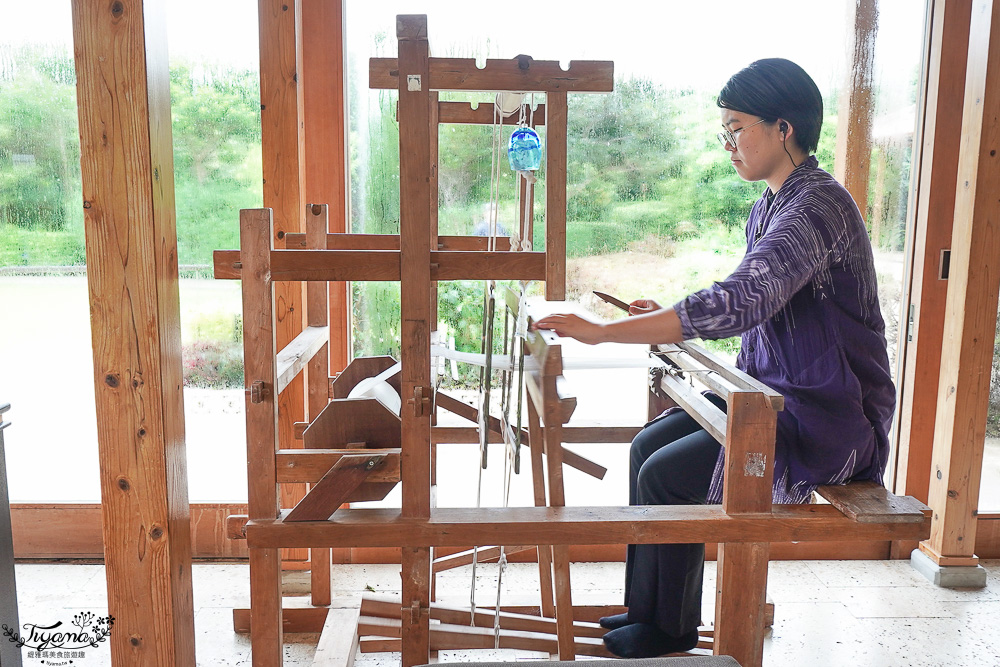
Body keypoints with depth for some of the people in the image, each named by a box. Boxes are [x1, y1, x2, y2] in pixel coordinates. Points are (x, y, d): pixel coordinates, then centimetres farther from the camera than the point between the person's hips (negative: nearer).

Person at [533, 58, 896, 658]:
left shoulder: (816, 208, -23)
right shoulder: (771, 205, 10)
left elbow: (738, 303, -35)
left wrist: (604, 331, -35)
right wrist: (671, 316, 5)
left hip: (826, 418, -9)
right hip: (777, 394, 10)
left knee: (667, 475, -15)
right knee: (649, 445, 1)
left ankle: (670, 629, 9)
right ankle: (646, 609, 14)